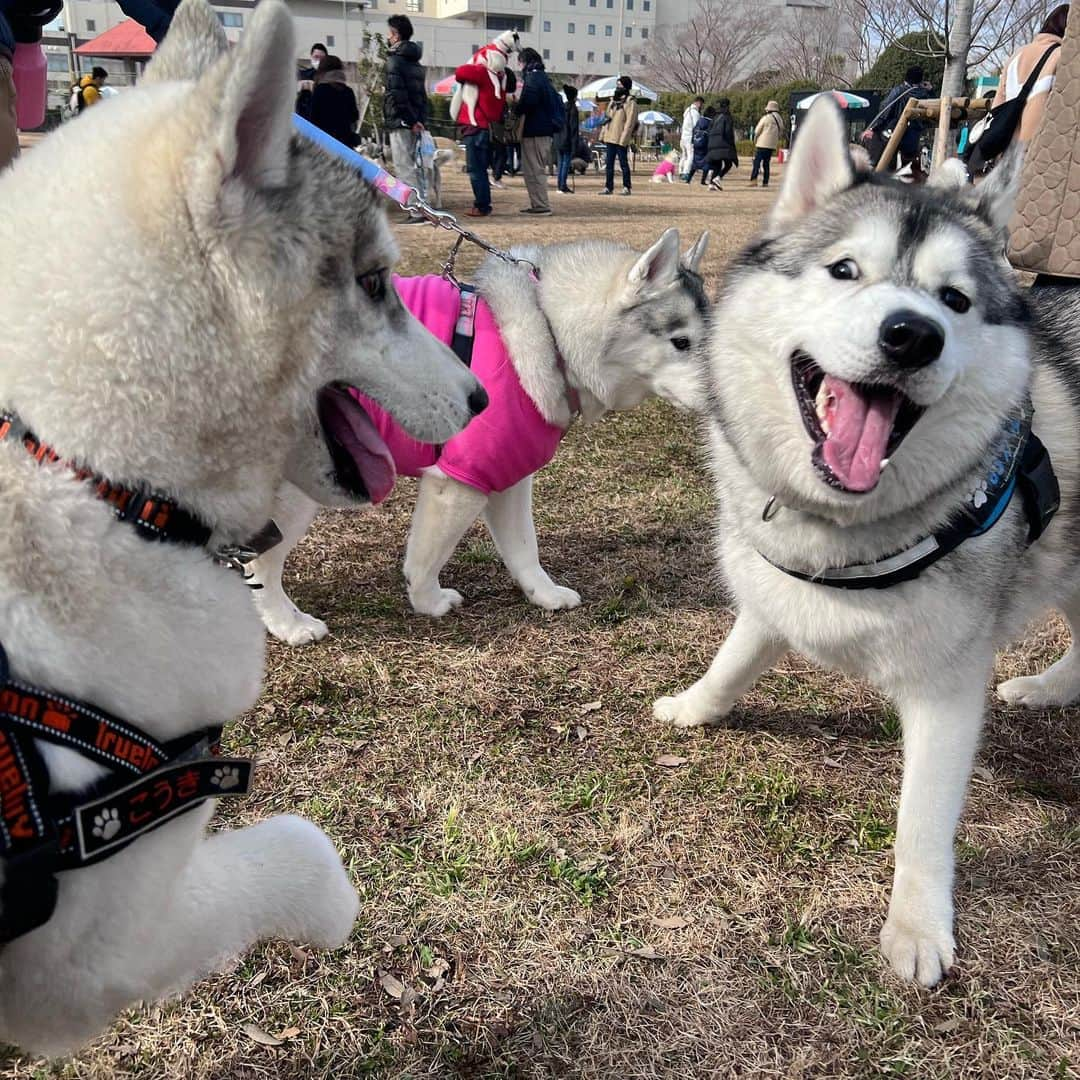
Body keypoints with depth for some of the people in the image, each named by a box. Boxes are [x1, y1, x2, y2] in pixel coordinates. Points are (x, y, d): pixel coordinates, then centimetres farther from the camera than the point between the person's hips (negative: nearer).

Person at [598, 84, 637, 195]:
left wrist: (623, 138, -21)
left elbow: (630, 122, -14)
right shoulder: (614, 101, 16)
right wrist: (603, 135, 14)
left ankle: (626, 188, 5)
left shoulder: (630, 102, -8)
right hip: (610, 137, 7)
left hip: (621, 139, -7)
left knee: (623, 163, -1)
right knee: (609, 164, 7)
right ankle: (608, 187, 12)